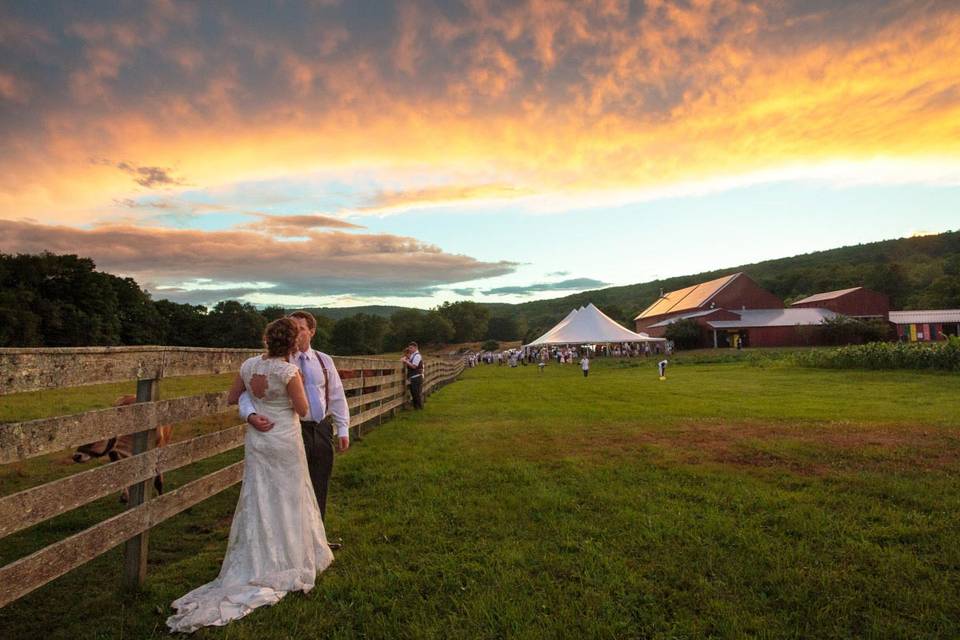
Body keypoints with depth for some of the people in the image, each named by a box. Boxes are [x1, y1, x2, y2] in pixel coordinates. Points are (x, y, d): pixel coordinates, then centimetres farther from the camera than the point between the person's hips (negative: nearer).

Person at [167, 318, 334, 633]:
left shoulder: (249, 365, -4)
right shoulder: (288, 371, -20)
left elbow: (231, 398, 7)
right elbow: (303, 409, -14)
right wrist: (299, 385, -1)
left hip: (256, 439, 5)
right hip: (285, 441, -5)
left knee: (258, 500, 14)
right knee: (287, 500, 10)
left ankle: (257, 564, 22)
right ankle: (288, 560, 24)